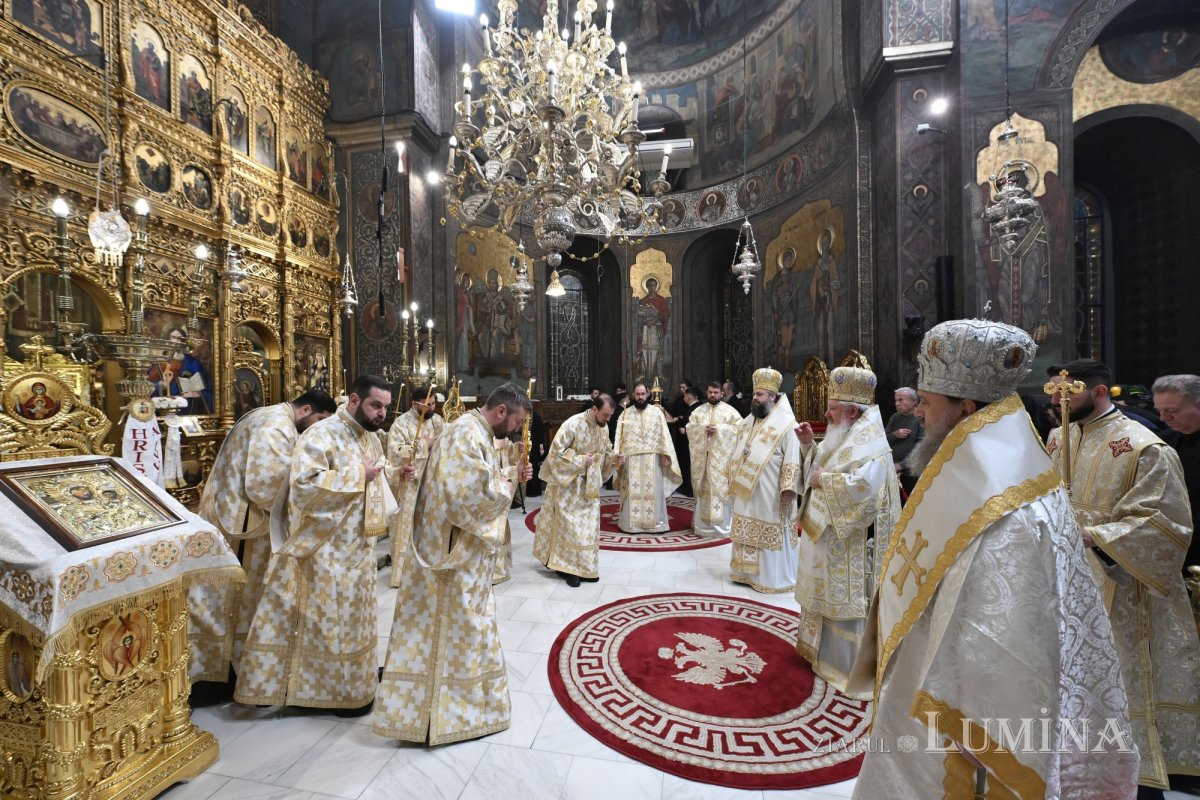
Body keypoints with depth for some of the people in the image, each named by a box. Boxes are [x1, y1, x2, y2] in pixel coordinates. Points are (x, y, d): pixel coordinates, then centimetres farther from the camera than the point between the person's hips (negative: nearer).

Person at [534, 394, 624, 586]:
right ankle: (568, 567, 16)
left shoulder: (604, 427, 0)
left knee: (589, 525, 9)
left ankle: (585, 567, 23)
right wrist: (581, 460, -21)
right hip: (569, 483, -6)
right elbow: (556, 452, -20)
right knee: (569, 525, 1)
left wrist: (614, 458, -9)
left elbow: (605, 451, 12)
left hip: (590, 485, 6)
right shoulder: (573, 424, -21)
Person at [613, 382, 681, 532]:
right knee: (632, 491, 3)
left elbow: (664, 435, 2)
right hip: (631, 459, 0)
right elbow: (620, 436, 3)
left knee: (653, 490, 3)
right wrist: (618, 456, -6)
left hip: (652, 459, 0)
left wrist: (665, 455, -5)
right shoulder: (626, 413, 6)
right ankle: (632, 522, 11)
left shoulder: (657, 412, 4)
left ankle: (655, 522, 13)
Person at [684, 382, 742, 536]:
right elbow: (689, 428, 5)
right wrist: (703, 428, -13)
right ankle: (704, 522, 17)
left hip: (722, 455, -3)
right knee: (704, 487, 7)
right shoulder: (698, 411, 11)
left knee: (721, 487, -4)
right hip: (703, 454, 3)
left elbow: (739, 427, -7)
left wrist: (719, 428, -16)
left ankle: (722, 523, 5)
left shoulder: (730, 410, 2)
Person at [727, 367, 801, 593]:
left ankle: (774, 577, 18)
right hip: (746, 491, 7)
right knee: (747, 533, 15)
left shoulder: (786, 424, -12)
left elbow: (793, 459, -15)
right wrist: (734, 481, 17)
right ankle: (748, 571, 29)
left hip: (771, 495, -7)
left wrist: (788, 488, -20)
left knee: (770, 535, 3)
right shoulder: (746, 423, 11)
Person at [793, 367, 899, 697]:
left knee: (846, 601, 3)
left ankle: (855, 667, 19)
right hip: (828, 535, 10)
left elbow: (863, 485, -36)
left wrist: (822, 481, -23)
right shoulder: (848, 436, 9)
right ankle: (824, 648, 38)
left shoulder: (869, 442, -20)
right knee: (828, 595, 21)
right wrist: (808, 444, 3)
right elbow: (825, 468, 17)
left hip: (849, 543, -10)